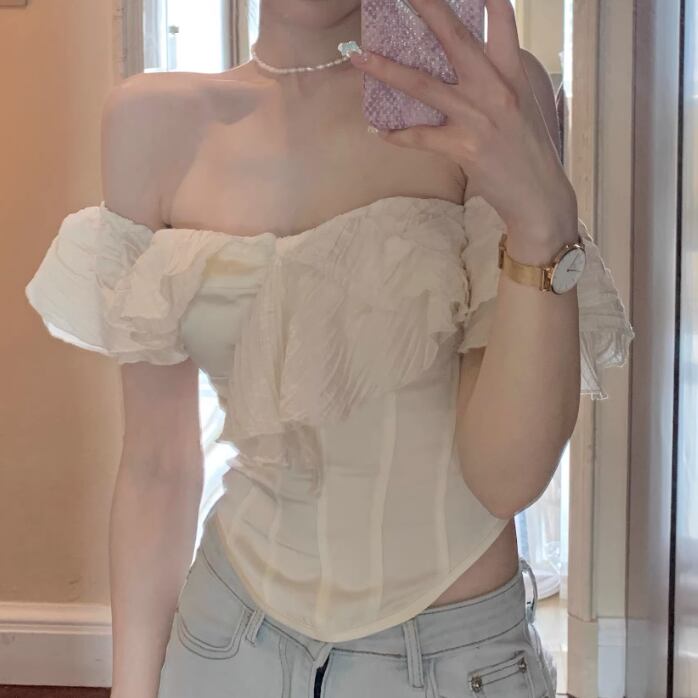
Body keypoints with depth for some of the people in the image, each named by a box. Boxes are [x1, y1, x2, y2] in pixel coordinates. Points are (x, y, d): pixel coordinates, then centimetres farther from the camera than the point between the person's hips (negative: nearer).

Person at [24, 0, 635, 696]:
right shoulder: (153, 120, -7)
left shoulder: (489, 93, -13)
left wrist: (544, 219, -30)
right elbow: (157, 458, -2)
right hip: (231, 636, 2)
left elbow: (506, 475, -18)